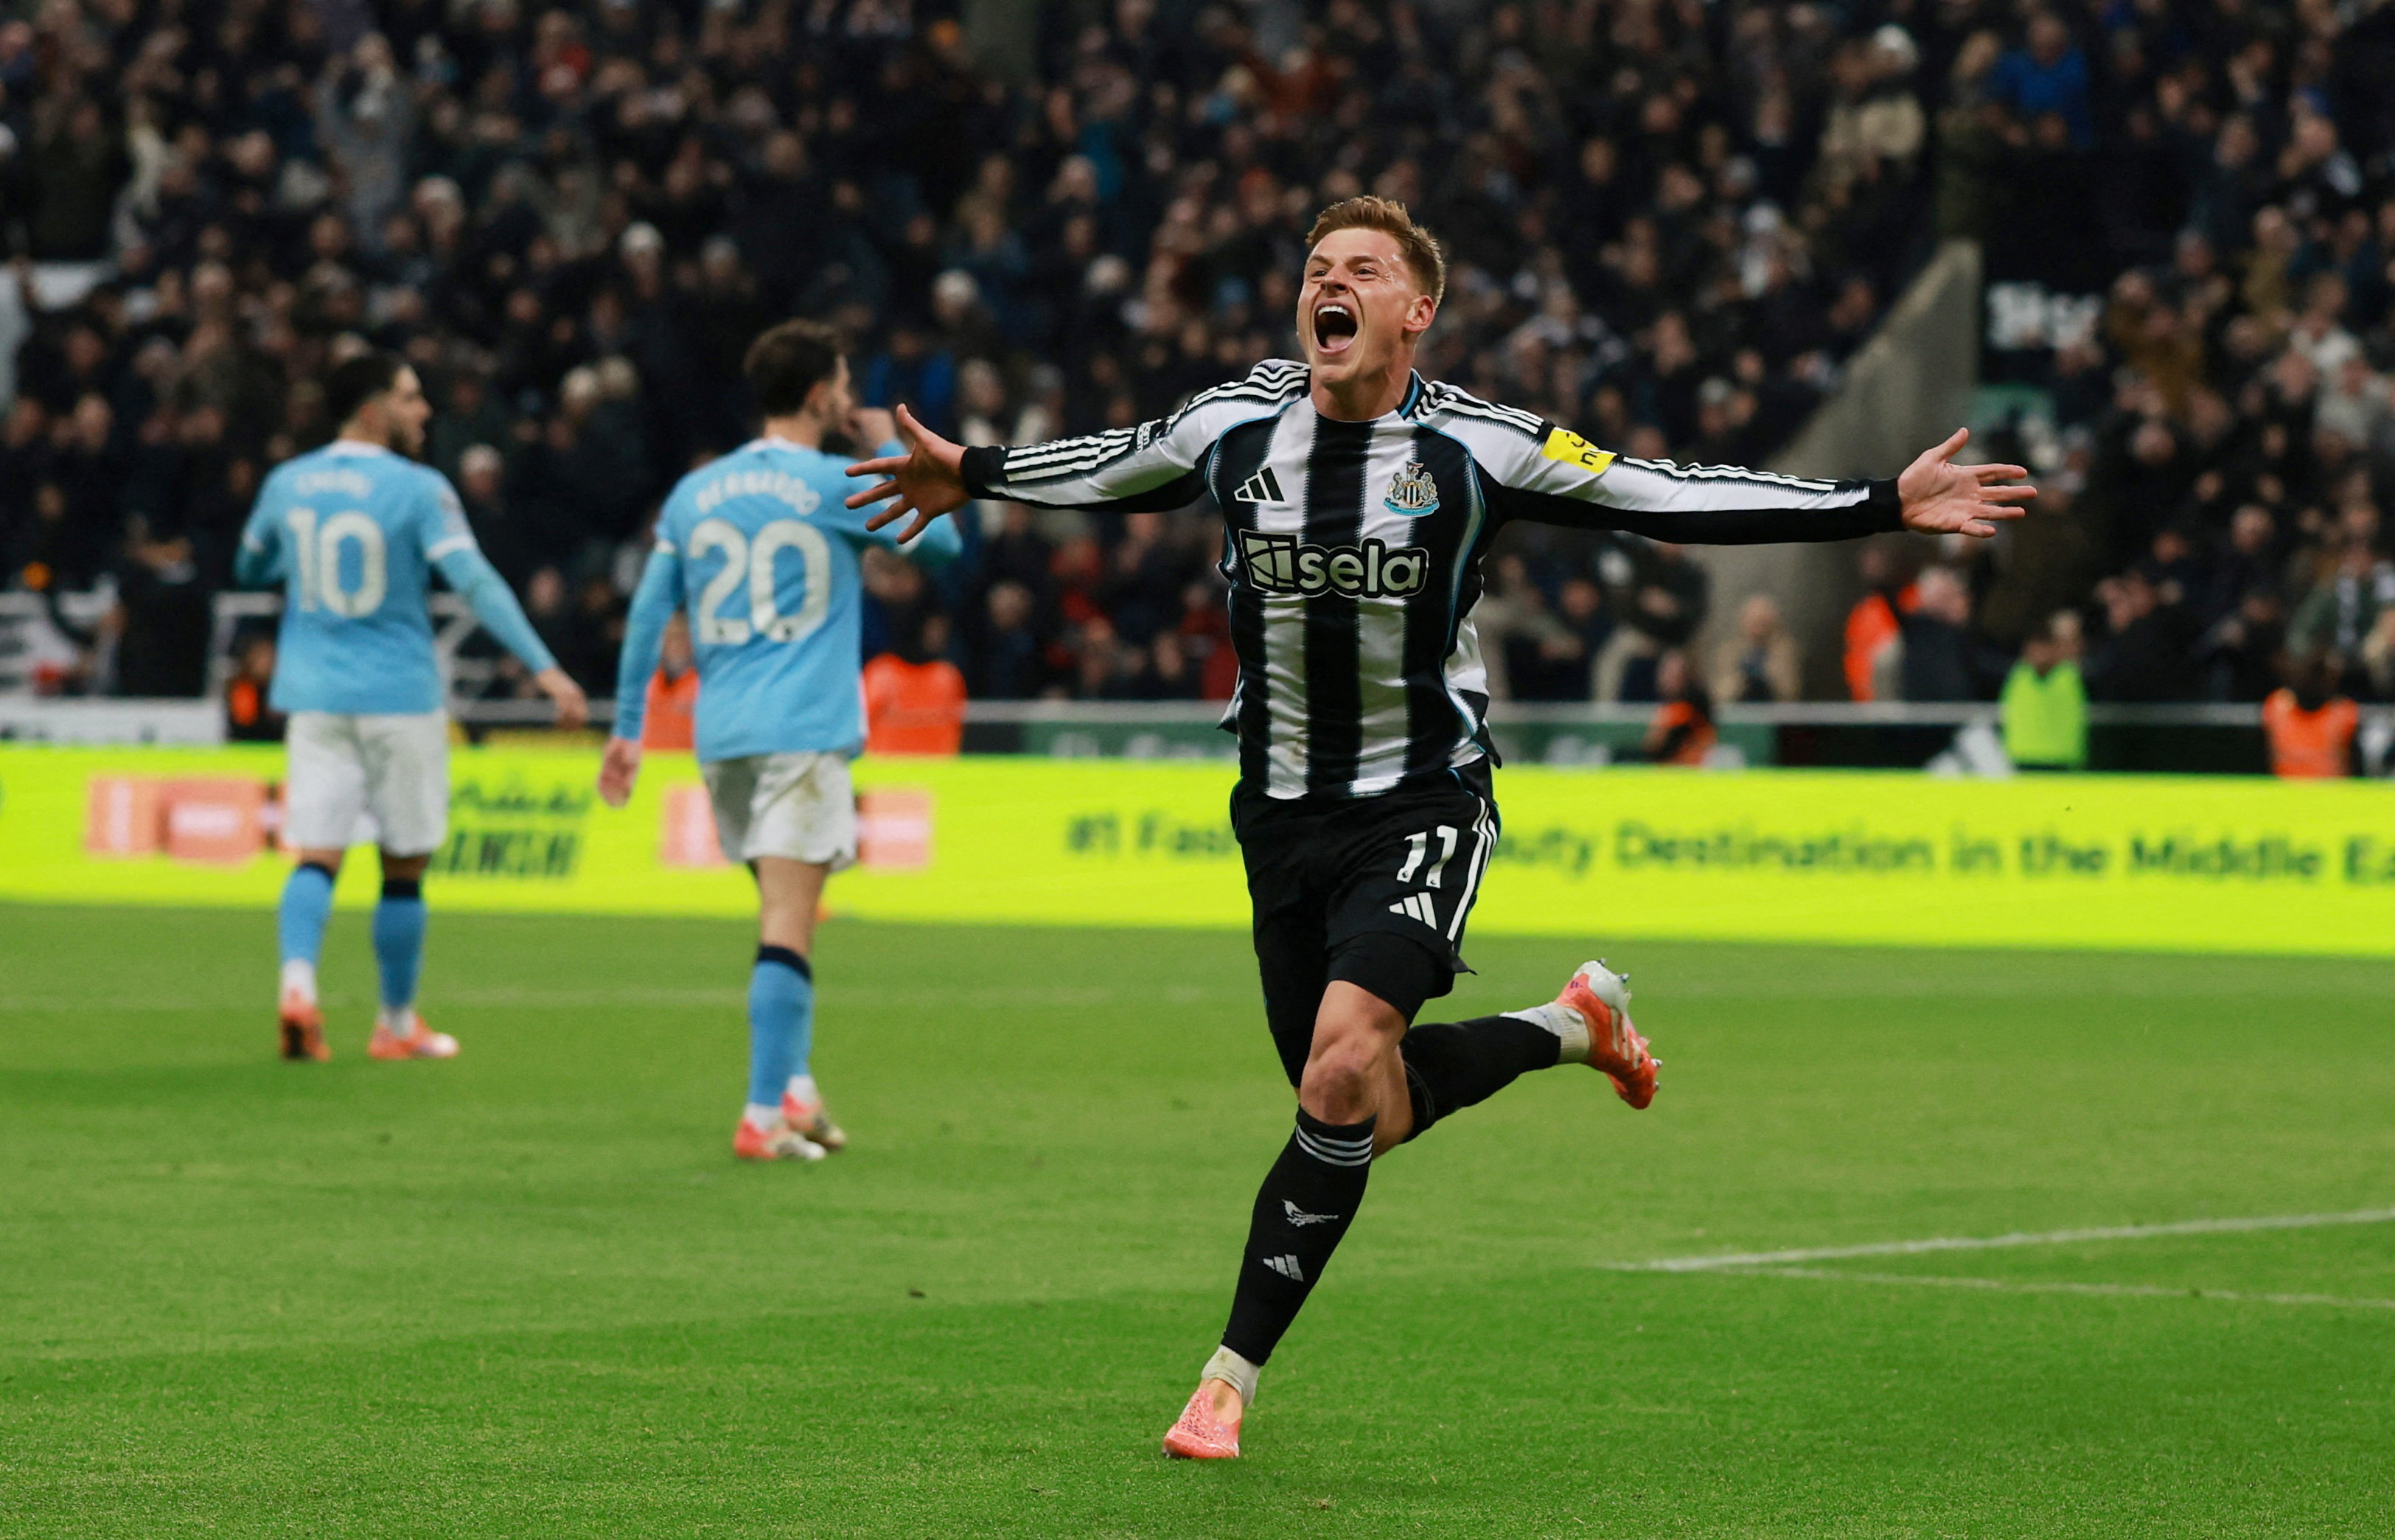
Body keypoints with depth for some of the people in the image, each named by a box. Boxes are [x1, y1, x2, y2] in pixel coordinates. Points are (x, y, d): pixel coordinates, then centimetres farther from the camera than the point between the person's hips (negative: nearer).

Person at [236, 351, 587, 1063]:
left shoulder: (287, 484, 5)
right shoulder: (418, 490, -9)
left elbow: (250, 568, 21)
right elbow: (475, 582, -18)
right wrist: (544, 668, -20)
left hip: (315, 699, 3)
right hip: (399, 696, -3)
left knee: (317, 856, 0)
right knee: (404, 866, 10)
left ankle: (297, 978, -26)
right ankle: (396, 1023, 17)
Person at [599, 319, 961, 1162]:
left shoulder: (695, 491, 11)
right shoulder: (836, 486, -4)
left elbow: (649, 611, 11)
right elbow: (942, 536, 7)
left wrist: (627, 728, 17)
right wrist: (892, 450, 18)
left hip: (722, 736, 6)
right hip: (806, 732, -6)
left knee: (784, 916, 19)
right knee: (787, 927, -8)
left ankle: (796, 1091, 13)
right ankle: (764, 1116, -14)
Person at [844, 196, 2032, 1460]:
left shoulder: (1475, 446, -10)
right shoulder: (1232, 429, -1)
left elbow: (1670, 501, -6)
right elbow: (1109, 472, 20)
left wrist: (1887, 505, -10)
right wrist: (972, 477, 33)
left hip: (1423, 801, -4)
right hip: (1283, 813, 4)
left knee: (1342, 1068, -22)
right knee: (1373, 1114, 7)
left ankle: (1231, 1377, -14)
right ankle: (1574, 1023, 36)